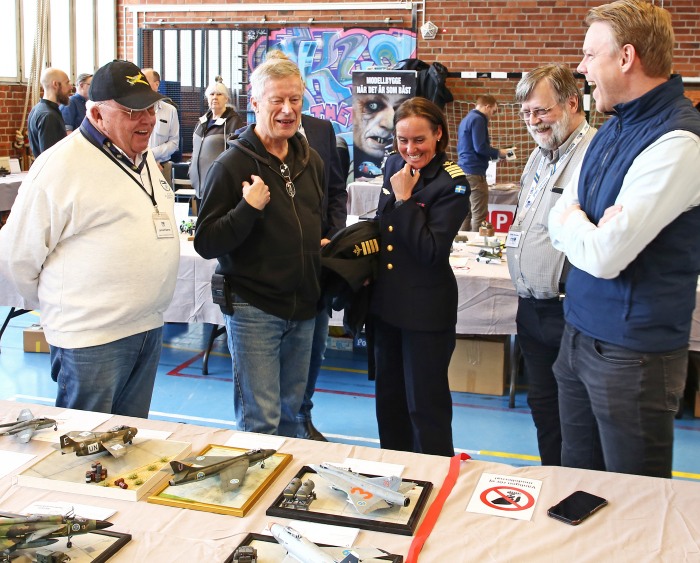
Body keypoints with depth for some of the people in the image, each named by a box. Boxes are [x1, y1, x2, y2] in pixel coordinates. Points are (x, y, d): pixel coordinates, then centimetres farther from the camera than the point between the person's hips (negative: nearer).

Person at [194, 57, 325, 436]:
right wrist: (247, 209, -26)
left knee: (290, 410, 19)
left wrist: (325, 248, 9)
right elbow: (205, 243, -14)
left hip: (303, 307, 6)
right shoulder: (232, 165, -11)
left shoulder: (310, 161, 9)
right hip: (253, 308, -6)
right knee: (260, 420, -3)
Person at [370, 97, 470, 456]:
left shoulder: (452, 182, -15)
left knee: (425, 403, 4)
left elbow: (432, 251, -22)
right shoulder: (394, 165, 4)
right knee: (389, 396, 20)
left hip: (426, 309, -7)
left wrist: (405, 199, -20)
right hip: (386, 301, 7)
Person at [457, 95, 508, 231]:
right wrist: (498, 153, -4)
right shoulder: (478, 119, -10)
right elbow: (480, 147, -20)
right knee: (479, 214, -7)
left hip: (464, 169, 10)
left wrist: (491, 152, 23)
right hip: (474, 172, -10)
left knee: (467, 212, 12)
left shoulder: (466, 119, 20)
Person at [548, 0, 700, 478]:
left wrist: (570, 221, -5)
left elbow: (603, 256, -26)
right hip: (580, 334, 8)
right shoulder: (615, 126, 9)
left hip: (633, 353, -8)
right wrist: (588, 228, -13)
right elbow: (560, 225, 9)